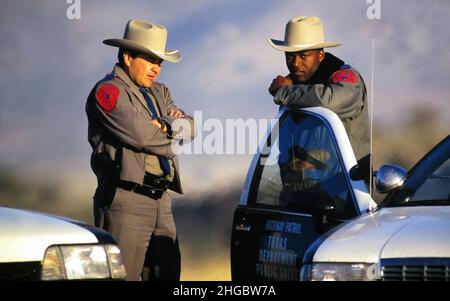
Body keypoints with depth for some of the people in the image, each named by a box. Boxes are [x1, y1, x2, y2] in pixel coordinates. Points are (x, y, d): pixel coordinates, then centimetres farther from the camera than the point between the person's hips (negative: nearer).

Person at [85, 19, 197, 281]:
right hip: (126, 201, -8)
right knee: (123, 276, -11)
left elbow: (190, 127, 11)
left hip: (161, 201, 8)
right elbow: (140, 134, -16)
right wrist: (172, 139, 2)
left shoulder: (159, 92, 22)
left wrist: (168, 127, -11)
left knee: (168, 272, 6)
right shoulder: (108, 91, -5)